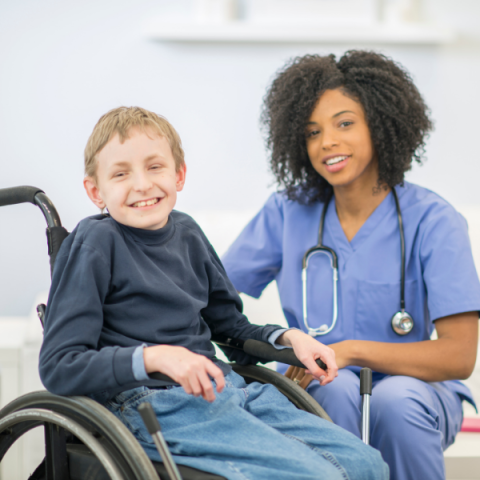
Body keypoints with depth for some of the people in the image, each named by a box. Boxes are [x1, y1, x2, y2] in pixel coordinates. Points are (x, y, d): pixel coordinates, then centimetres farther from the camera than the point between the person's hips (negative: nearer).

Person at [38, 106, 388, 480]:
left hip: (226, 388, 8)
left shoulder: (185, 233, 13)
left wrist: (288, 338, 7)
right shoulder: (95, 243, -8)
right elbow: (59, 366, -14)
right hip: (152, 404, -7)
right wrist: (154, 357, -26)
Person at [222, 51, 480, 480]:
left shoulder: (432, 221, -8)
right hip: (319, 394, 2)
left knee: (396, 398, -34)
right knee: (338, 389, -31)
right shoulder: (288, 212, 2)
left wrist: (350, 351, -21)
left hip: (413, 386, -1)